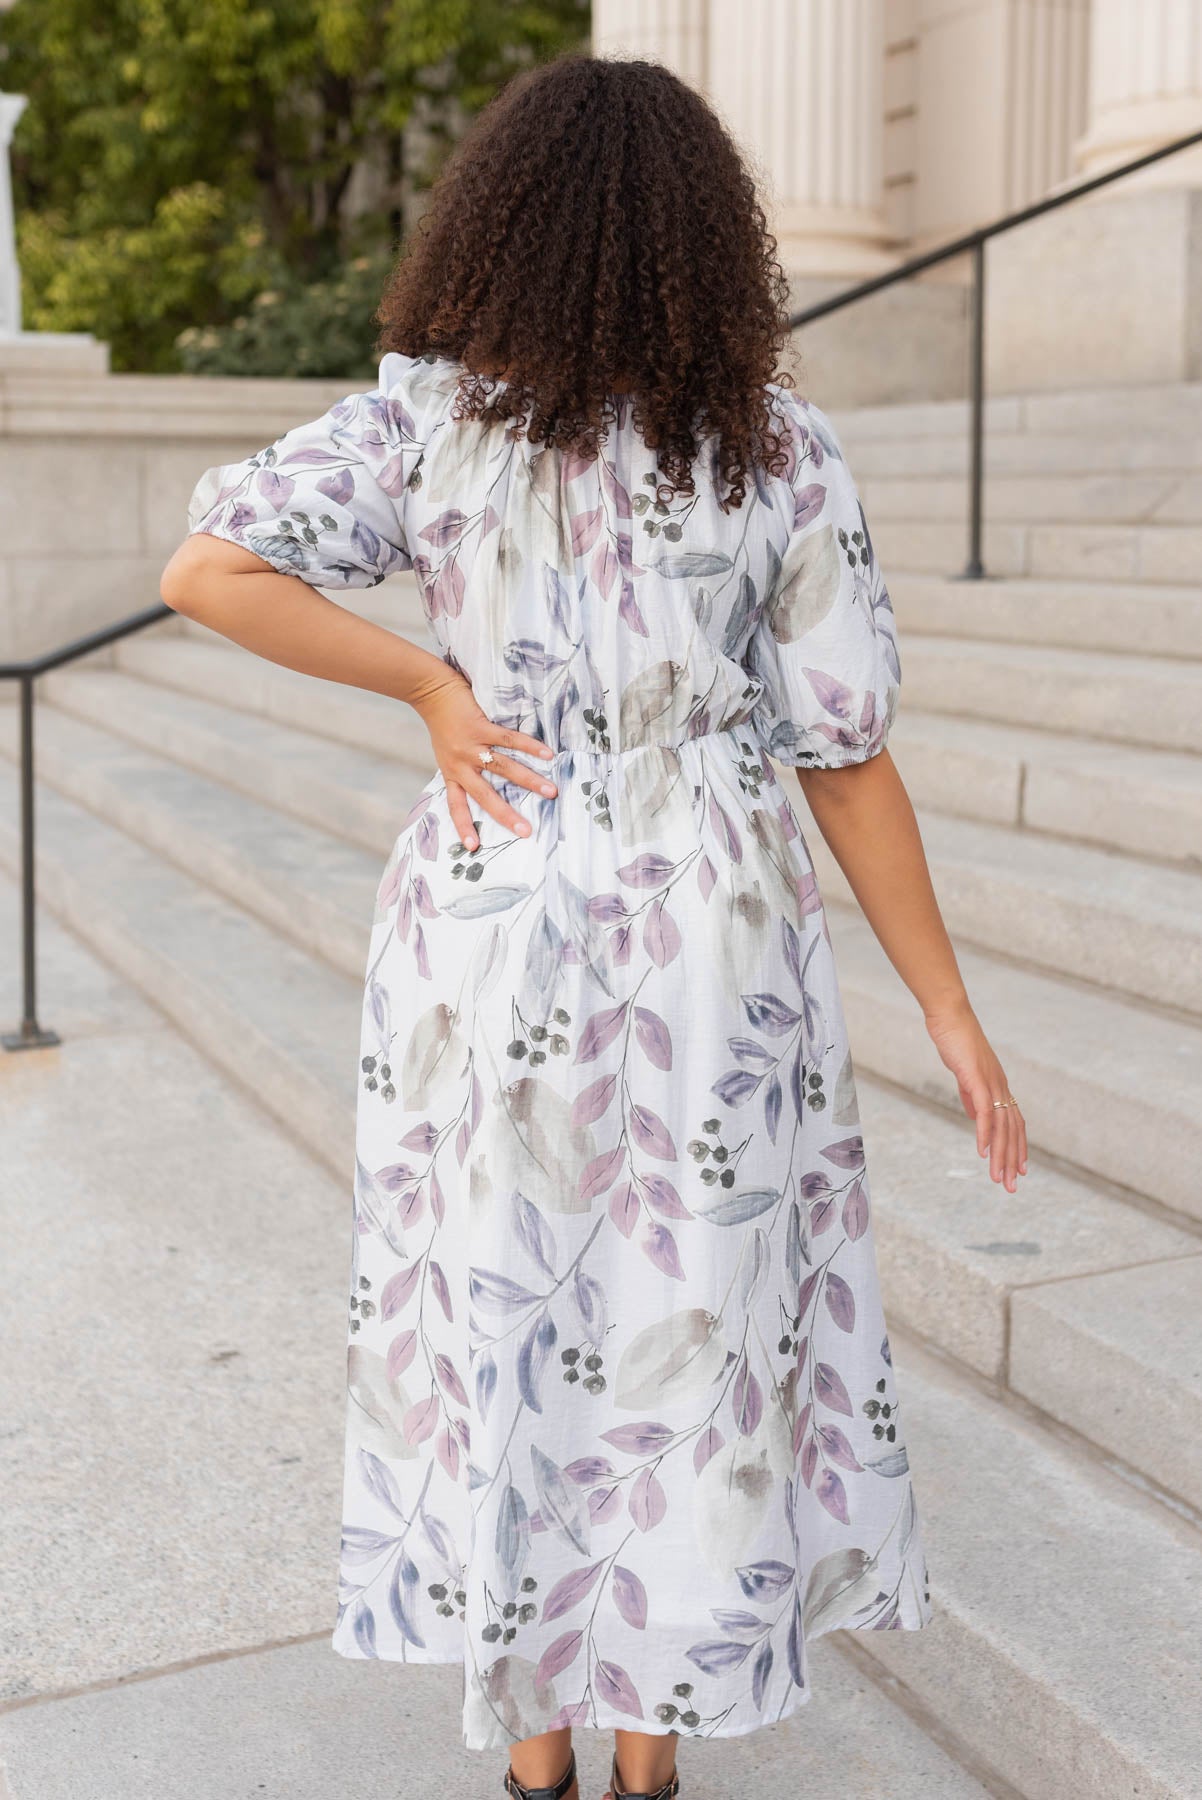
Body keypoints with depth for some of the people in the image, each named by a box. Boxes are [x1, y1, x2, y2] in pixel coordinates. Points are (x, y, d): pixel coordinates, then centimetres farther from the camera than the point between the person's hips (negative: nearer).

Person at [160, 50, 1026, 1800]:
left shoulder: (424, 420, -7)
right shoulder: (780, 451, -7)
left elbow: (206, 572, -18)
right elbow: (846, 757, -7)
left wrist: (434, 688, -10)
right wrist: (950, 1009, 0)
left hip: (490, 938, 0)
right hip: (710, 949, 0)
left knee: (502, 1311, 16)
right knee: (685, 1322, 15)